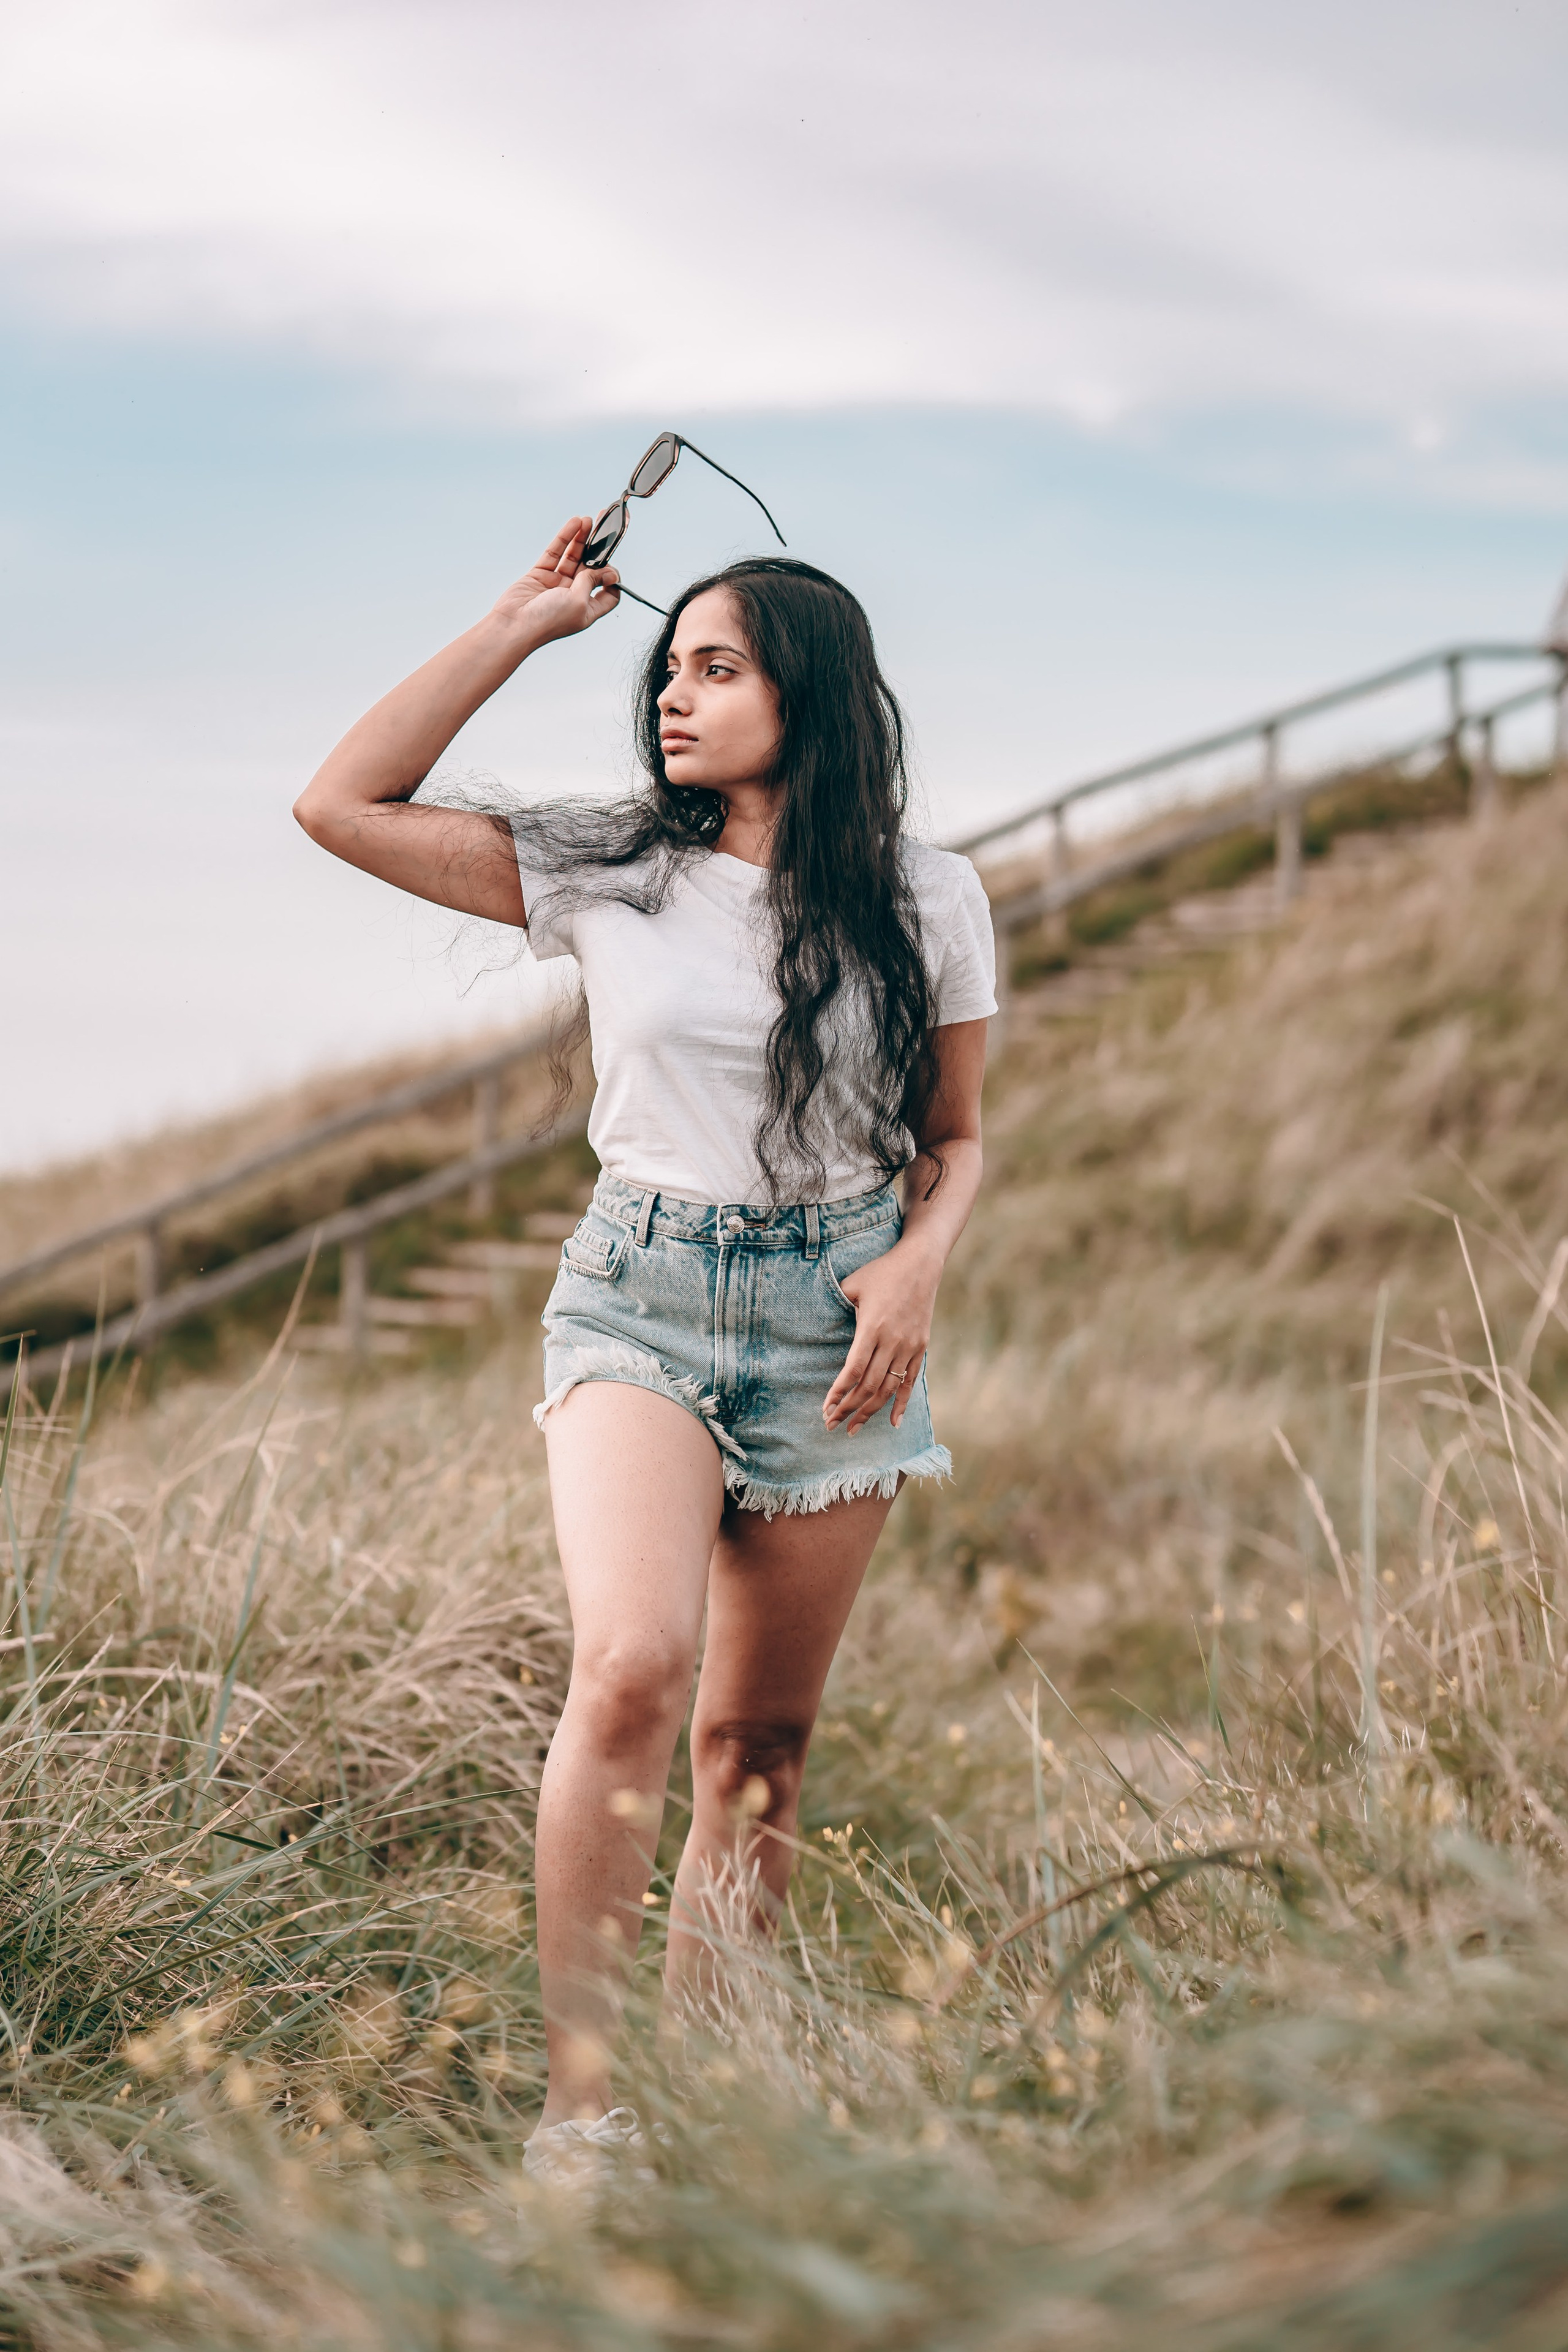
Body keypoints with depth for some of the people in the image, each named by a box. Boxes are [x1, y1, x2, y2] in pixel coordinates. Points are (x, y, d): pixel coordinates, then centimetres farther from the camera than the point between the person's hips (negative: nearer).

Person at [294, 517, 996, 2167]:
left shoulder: (926, 900, 3)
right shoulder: (607, 869, 2)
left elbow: (955, 1139, 13)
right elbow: (343, 806, -2)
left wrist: (919, 1262, -8)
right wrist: (523, 623, -1)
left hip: (833, 1313, 1)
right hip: (637, 1298, -1)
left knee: (759, 1741, 6)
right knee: (632, 1665, -25)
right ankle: (576, 2100, -19)